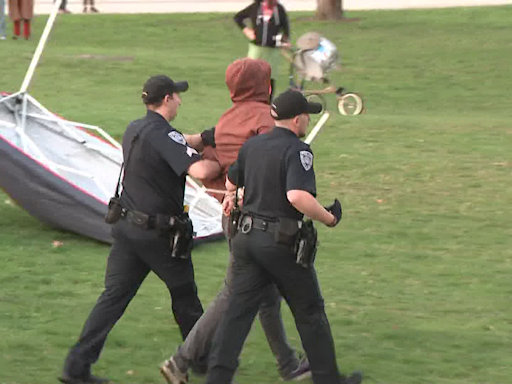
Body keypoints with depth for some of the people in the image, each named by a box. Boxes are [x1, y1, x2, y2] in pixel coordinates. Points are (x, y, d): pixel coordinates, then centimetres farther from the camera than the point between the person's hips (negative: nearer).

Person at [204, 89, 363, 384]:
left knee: (238, 312, 4)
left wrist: (232, 197, 50)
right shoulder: (297, 151, -15)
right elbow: (298, 196, -31)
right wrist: (328, 218, -15)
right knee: (310, 312, 9)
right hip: (283, 242, -6)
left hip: (247, 237, 6)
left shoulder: (252, 146, 8)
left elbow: (231, 182, 26)